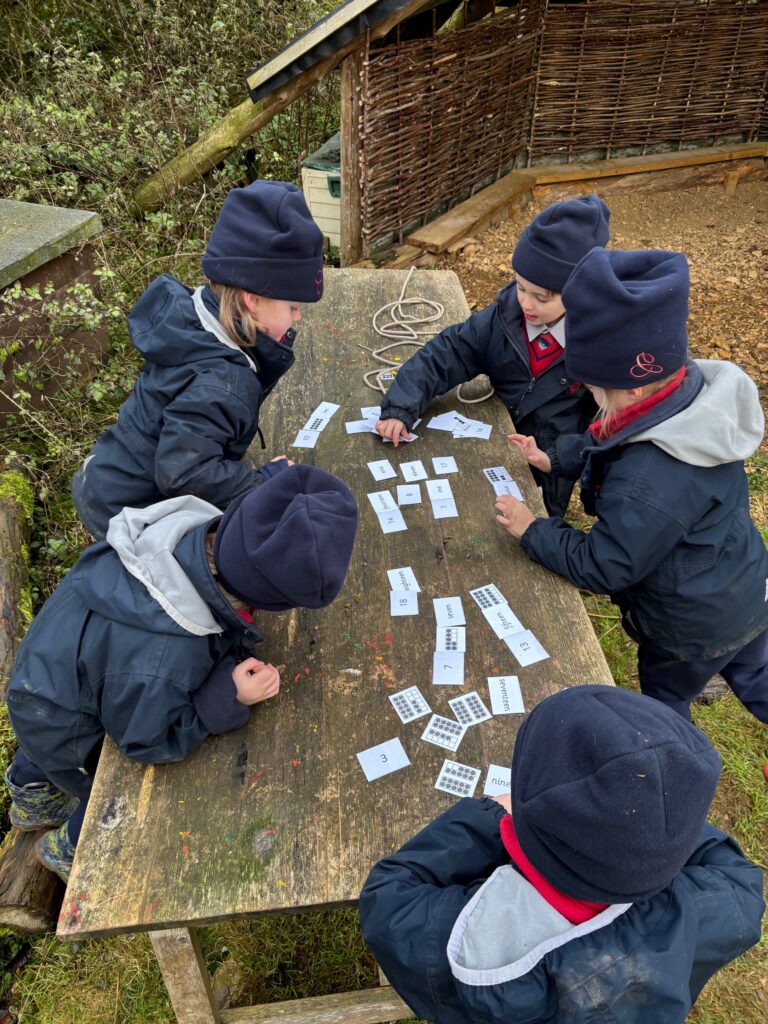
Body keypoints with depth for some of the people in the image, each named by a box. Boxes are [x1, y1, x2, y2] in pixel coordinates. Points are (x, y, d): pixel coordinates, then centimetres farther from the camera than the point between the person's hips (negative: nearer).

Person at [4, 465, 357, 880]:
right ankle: (72, 851, 54)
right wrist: (226, 700, -33)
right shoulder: (162, 662, -47)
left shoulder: (196, 532, -32)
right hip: (62, 731, -6)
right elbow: (144, 741, -26)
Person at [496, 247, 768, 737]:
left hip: (697, 626, -6)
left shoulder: (650, 484, -44)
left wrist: (533, 531, -19)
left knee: (663, 699, 25)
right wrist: (555, 459, -3)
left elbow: (601, 567, -29)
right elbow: (605, 444, 2)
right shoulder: (694, 388, -18)